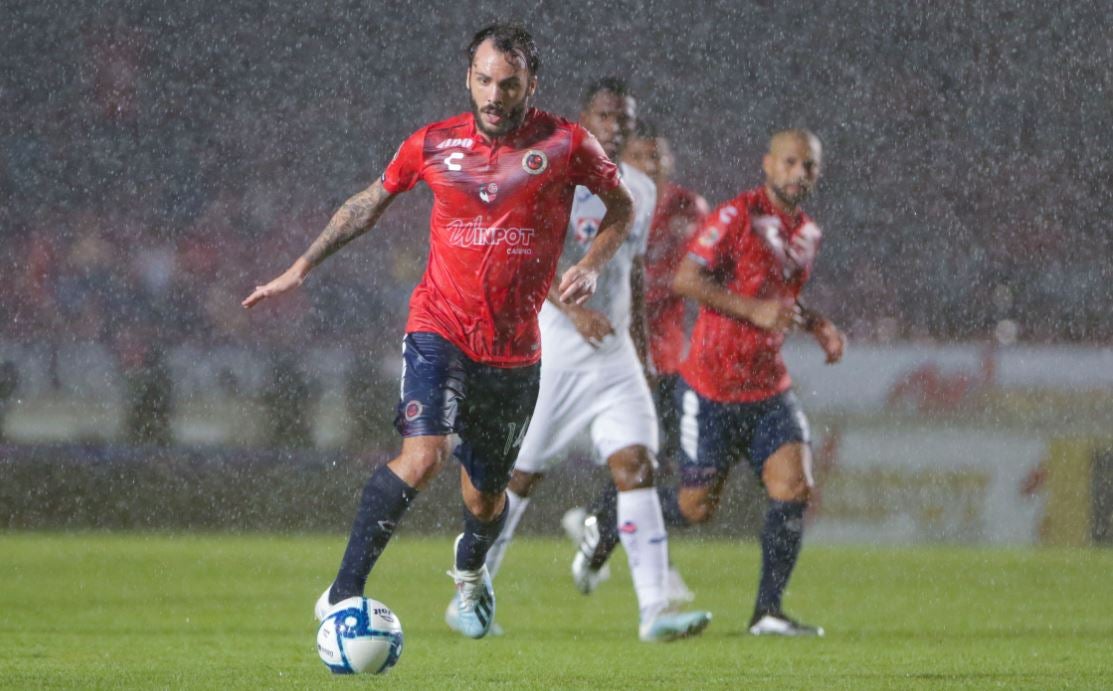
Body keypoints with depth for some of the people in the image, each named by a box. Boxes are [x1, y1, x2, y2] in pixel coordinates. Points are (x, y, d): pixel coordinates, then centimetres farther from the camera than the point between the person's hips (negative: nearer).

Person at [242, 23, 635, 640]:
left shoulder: (564, 144, -3)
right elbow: (368, 204, 16)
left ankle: (470, 568, 50)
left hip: (515, 351, 1)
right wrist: (301, 269, 15)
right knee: (422, 456, -26)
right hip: (440, 329, -1)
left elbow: (621, 207, 12)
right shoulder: (434, 145, 0)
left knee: (485, 495, 14)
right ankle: (343, 594, -19)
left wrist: (591, 265, -7)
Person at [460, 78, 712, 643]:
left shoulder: (641, 190, 12)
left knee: (637, 468, -11)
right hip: (548, 356, -5)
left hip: (614, 358, 5)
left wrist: (639, 338, 21)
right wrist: (574, 309, -32)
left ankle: (654, 611, -19)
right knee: (518, 477, 4)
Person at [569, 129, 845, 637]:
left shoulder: (808, 233, 10)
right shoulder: (738, 216, -14)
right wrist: (754, 310, -27)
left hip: (769, 387, 6)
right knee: (698, 507, 0)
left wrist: (818, 326, 8)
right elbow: (685, 279, -20)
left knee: (794, 486, -14)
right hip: (711, 389, -6)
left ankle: (768, 611, -6)